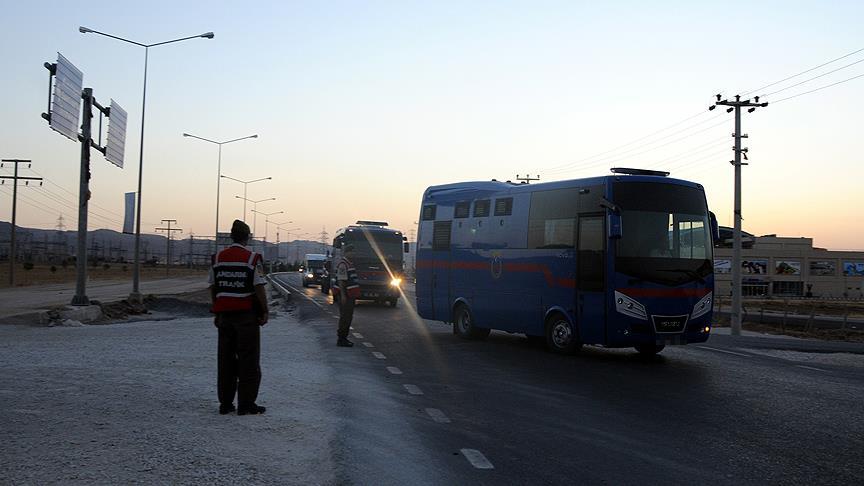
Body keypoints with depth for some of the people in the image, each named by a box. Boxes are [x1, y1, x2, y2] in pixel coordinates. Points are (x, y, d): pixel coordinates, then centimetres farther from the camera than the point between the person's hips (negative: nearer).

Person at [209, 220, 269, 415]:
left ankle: (225, 403, 15)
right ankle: (246, 404, 4)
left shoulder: (218, 258, 6)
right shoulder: (252, 258, -9)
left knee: (226, 359, 11)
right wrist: (265, 311, -3)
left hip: (224, 314, 5)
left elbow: (213, 288, 10)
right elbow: (259, 288, -13)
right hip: (247, 315, -5)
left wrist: (217, 312, 18)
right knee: (249, 360, 2)